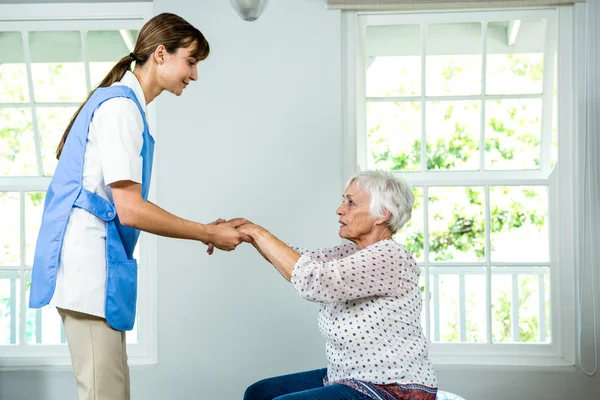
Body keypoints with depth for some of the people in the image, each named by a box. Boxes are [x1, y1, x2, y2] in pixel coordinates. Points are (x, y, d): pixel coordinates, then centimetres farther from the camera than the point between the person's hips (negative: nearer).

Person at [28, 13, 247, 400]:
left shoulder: (120, 103, 19)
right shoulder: (121, 106, -11)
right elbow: (130, 210, -17)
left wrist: (203, 229, 13)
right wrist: (208, 233, -7)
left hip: (96, 261, 10)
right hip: (89, 263, -10)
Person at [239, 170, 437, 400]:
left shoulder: (389, 257, -22)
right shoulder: (354, 254, 6)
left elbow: (313, 281, -31)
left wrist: (260, 234, -21)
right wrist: (247, 230, -9)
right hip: (351, 381, 9)